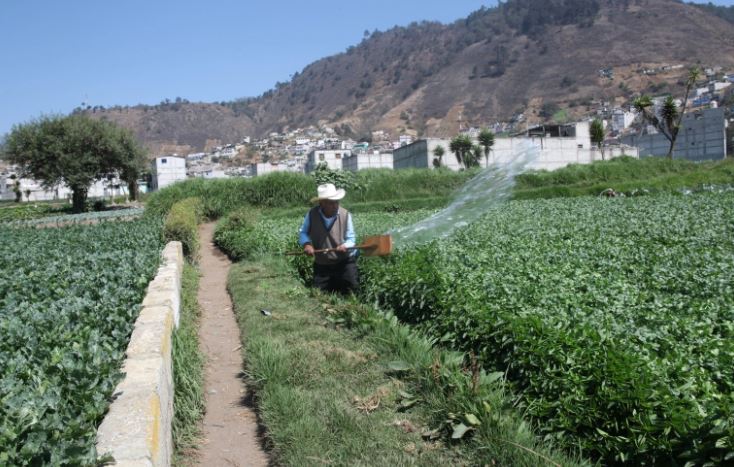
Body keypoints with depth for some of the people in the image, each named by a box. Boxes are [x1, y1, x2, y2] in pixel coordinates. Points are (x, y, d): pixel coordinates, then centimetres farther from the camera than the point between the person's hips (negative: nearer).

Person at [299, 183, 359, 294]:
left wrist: (345, 246, -30)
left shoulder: (345, 215, -12)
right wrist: (306, 244, -19)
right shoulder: (312, 214, -10)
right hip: (321, 265, 2)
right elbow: (303, 233, 4)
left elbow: (351, 238, -6)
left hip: (345, 263, -1)